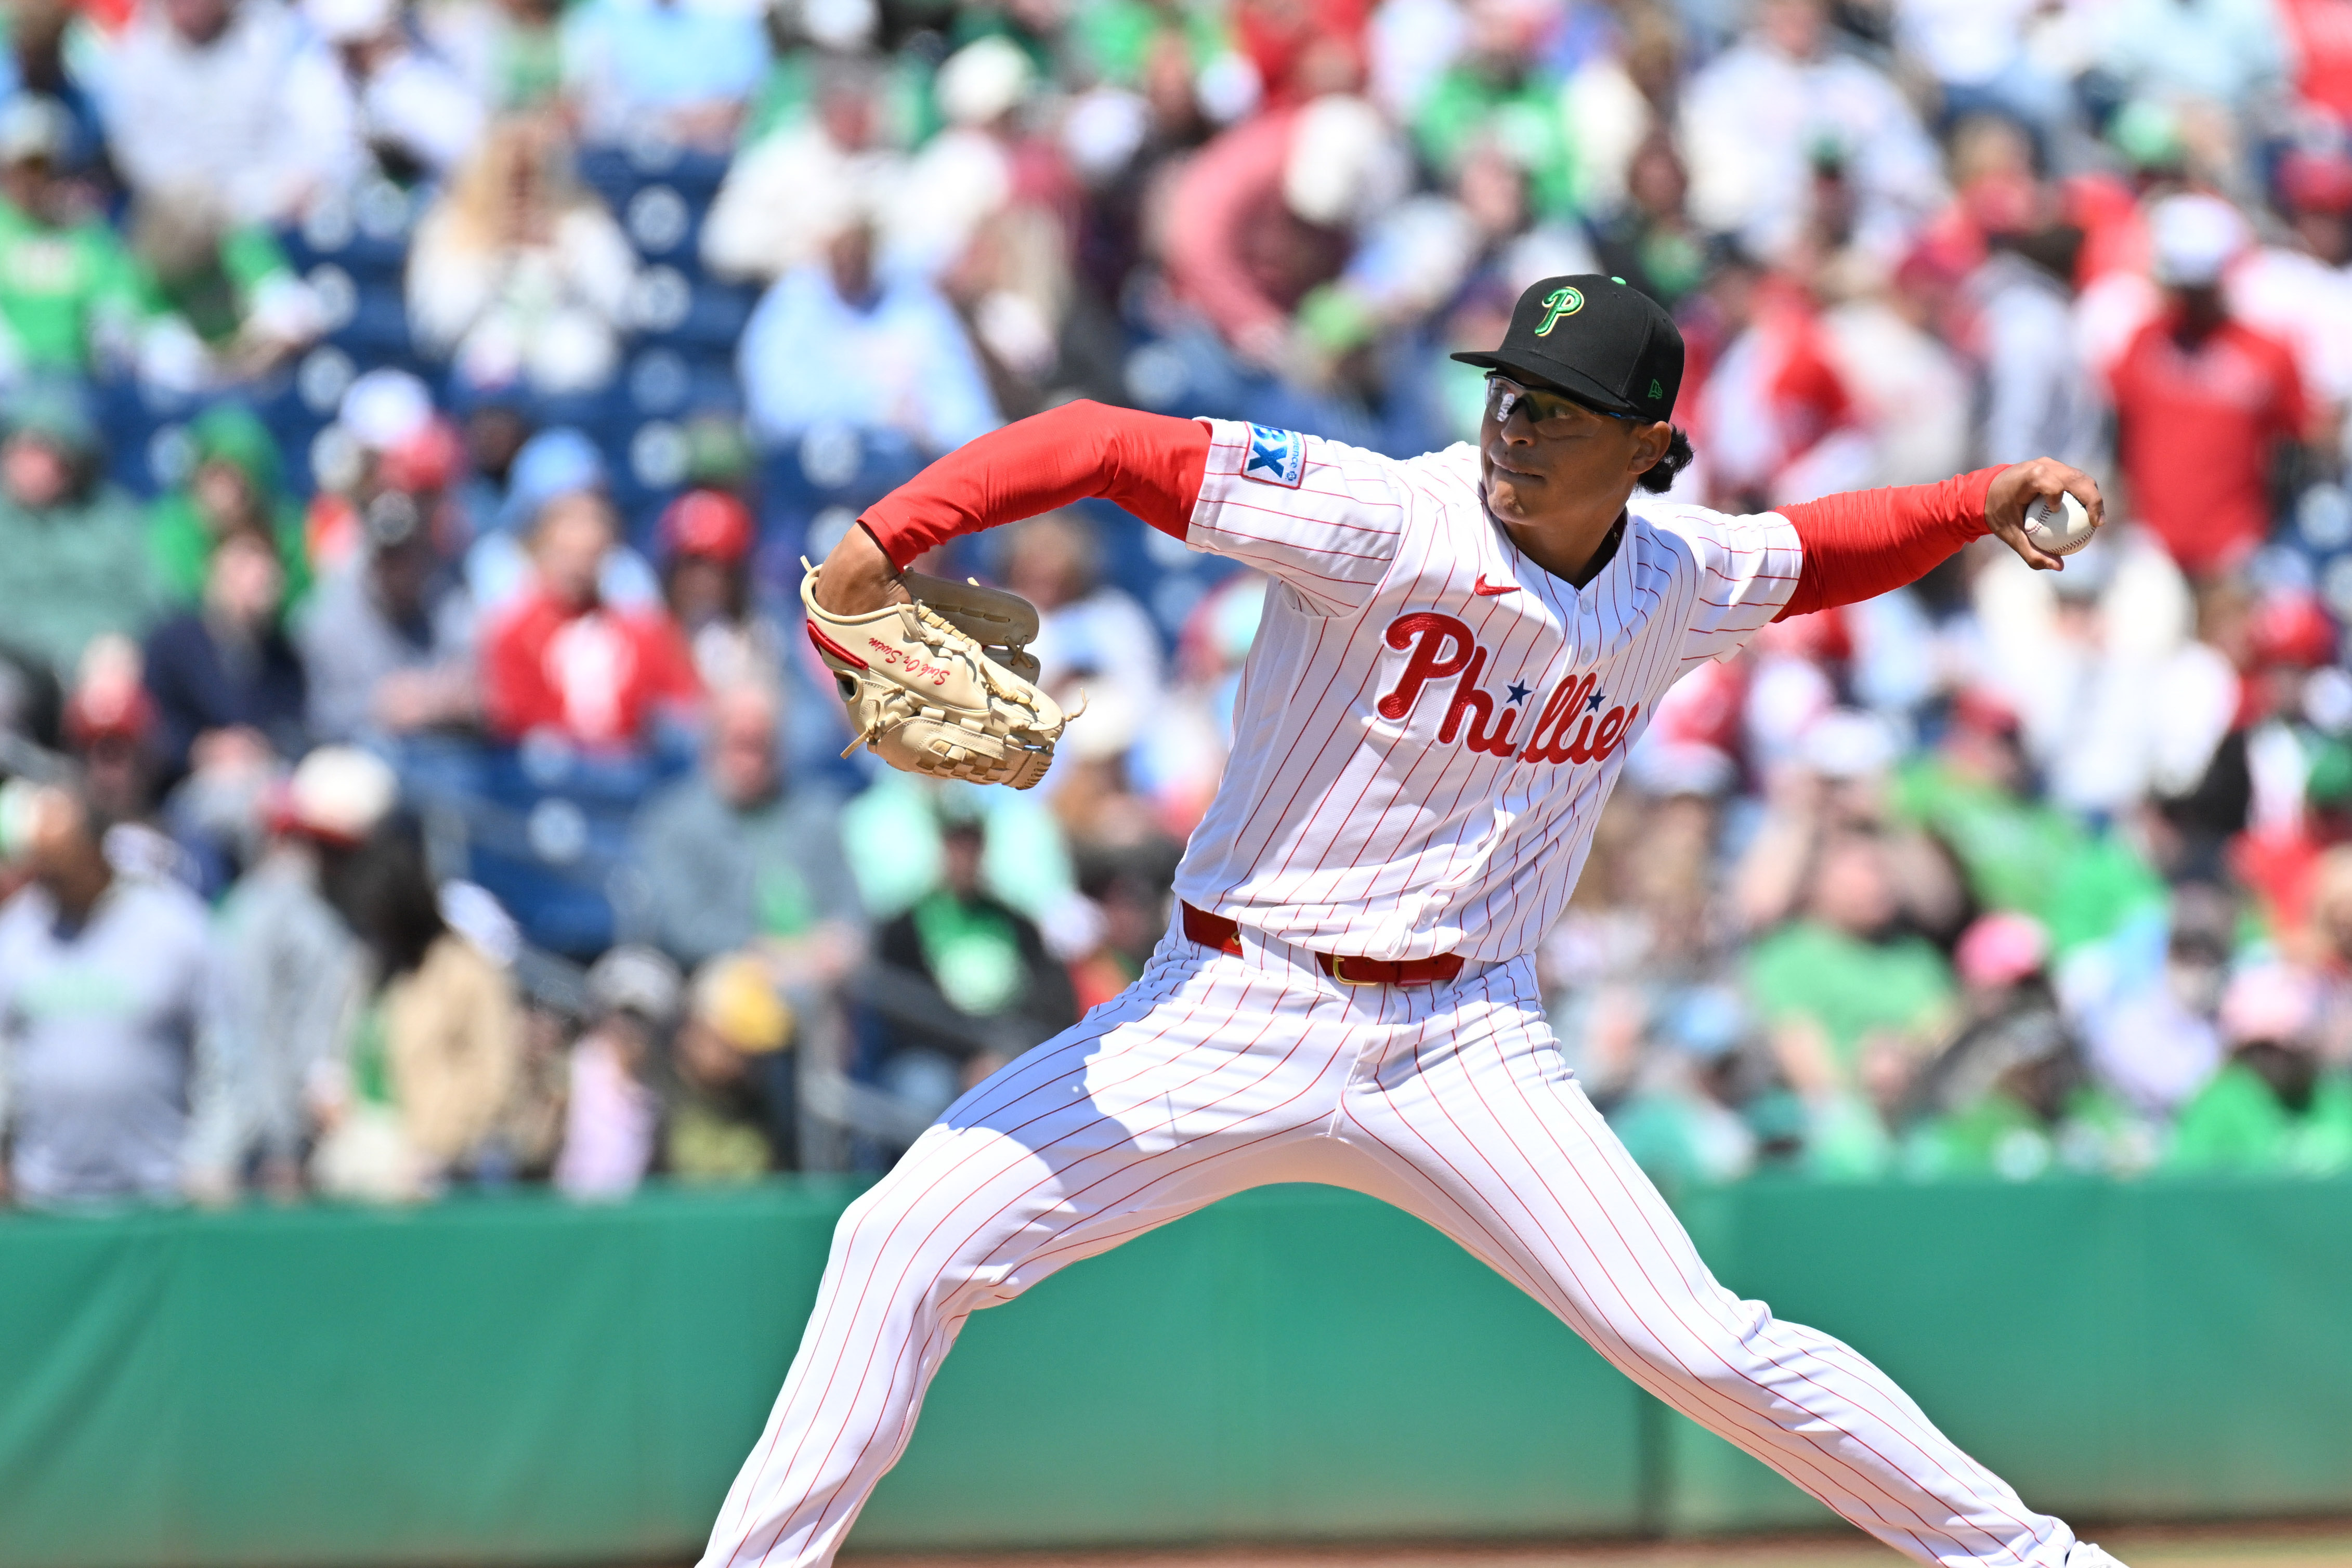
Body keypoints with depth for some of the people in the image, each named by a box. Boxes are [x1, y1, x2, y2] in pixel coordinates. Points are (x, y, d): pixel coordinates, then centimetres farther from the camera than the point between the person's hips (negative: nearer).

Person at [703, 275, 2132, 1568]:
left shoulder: (1684, 579, 0)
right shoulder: (1383, 523, -16)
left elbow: (1818, 553, 24)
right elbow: (1105, 444, -21)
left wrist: (1980, 504, 7)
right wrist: (882, 542, -32)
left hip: (1464, 1048, 2)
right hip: (1226, 1020, -2)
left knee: (1698, 1345, -8)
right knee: (907, 1246, -13)